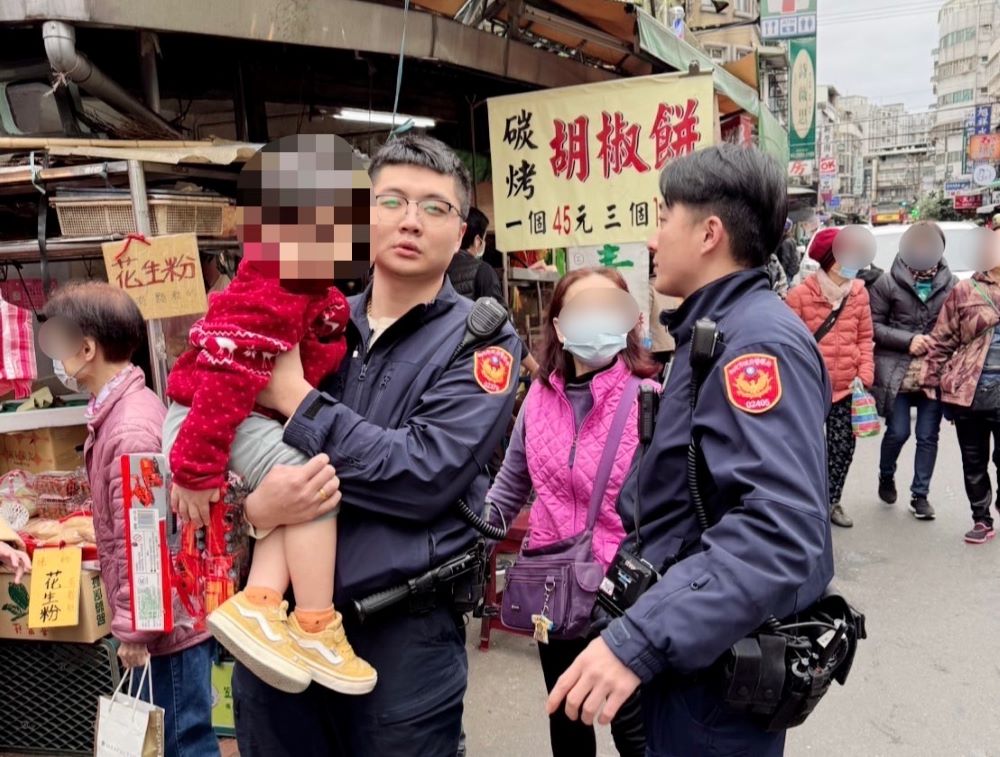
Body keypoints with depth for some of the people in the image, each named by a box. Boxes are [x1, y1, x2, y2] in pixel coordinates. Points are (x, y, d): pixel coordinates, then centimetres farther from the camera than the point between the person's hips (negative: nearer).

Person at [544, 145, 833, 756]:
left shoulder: (760, 341, -22)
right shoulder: (717, 334, 11)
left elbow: (778, 532, -34)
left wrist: (639, 640, -36)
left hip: (720, 664, -9)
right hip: (691, 647, 9)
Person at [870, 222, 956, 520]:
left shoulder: (950, 284, -1)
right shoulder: (889, 282, -5)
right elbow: (873, 325, -5)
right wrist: (907, 340, -14)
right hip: (897, 372, -2)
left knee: (928, 436, 7)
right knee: (898, 432, 4)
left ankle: (920, 495, 21)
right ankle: (886, 476, 33)